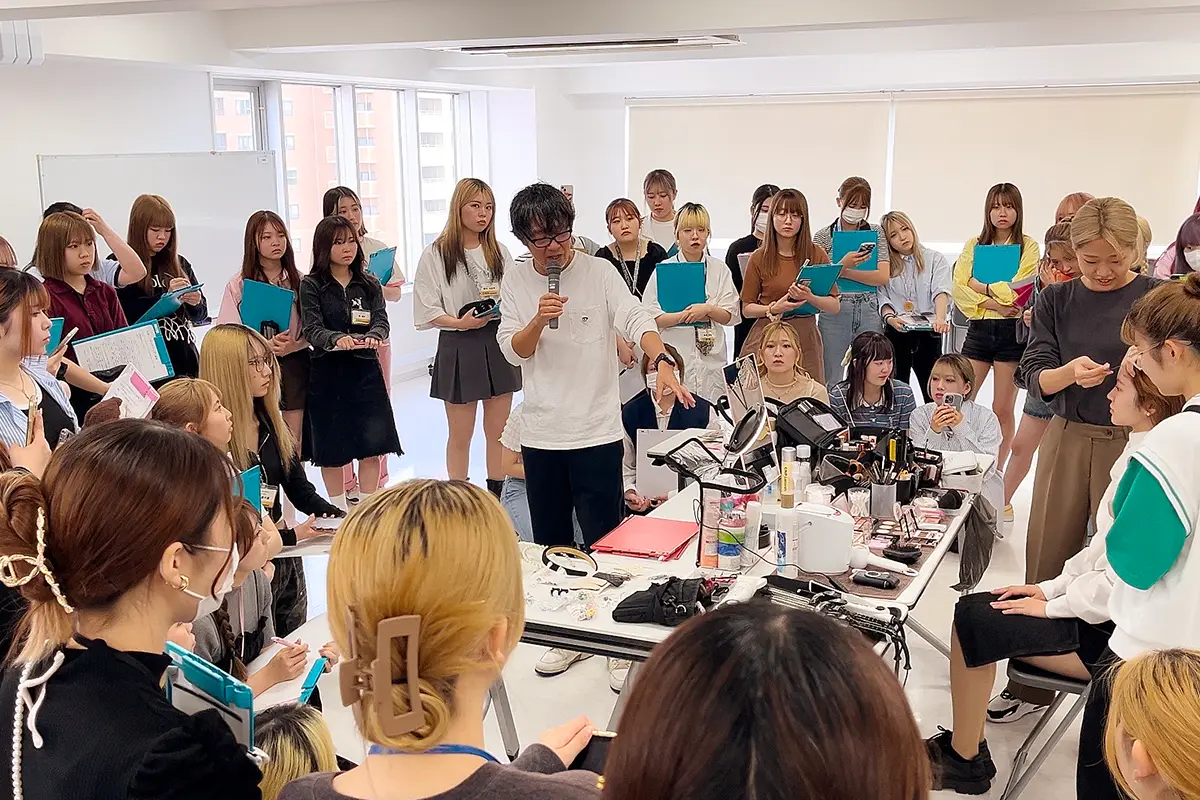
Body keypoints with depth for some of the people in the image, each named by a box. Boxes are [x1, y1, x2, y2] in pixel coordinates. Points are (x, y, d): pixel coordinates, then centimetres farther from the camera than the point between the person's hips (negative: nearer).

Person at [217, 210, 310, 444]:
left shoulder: (299, 281, 5)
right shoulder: (239, 284, -1)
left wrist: (294, 346, -15)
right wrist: (266, 345, -19)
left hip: (295, 366, 2)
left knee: (294, 443, 6)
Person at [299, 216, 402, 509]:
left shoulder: (369, 284, 9)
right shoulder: (311, 286, -1)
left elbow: (382, 321, -3)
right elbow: (312, 329, -11)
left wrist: (372, 337, -26)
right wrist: (337, 339, -32)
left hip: (365, 370, 2)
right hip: (327, 373, -2)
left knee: (372, 445, 0)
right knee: (331, 447, 5)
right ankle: (338, 511, 21)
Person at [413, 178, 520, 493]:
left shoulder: (500, 252, 9)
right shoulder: (435, 255, -4)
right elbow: (427, 311, -9)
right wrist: (460, 322, -22)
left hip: (498, 343, 4)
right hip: (458, 348, -4)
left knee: (498, 431, 11)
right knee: (460, 436, 6)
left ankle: (498, 498, 23)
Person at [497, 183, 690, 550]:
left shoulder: (599, 271, -5)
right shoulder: (515, 280, 5)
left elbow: (636, 319, -20)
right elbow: (513, 352, 3)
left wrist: (663, 363, -39)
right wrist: (539, 320, -17)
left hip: (597, 432, -3)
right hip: (540, 433, 3)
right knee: (549, 545, 16)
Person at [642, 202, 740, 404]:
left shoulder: (719, 269, 10)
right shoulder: (664, 269, 3)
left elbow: (731, 316, 6)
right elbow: (650, 318, -5)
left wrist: (708, 309, -12)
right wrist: (686, 315, -15)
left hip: (712, 358, 2)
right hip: (674, 356, -2)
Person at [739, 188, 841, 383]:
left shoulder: (817, 255, 3)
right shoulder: (759, 258, 3)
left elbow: (835, 306, 1)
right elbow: (746, 309, 5)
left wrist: (809, 298, -17)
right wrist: (773, 309, -12)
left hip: (805, 338, 0)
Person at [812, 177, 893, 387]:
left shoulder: (876, 233, 9)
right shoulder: (823, 237, 5)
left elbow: (883, 277, -2)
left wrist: (842, 272, -11)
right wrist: (842, 264, -23)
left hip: (869, 313, 2)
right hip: (834, 313, -1)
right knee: (831, 379, 0)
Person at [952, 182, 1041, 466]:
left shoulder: (1028, 246, 3)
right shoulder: (974, 244, 11)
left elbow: (1017, 291, -11)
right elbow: (960, 288, -3)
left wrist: (981, 285, -7)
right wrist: (995, 303, -14)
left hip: (1011, 330, -2)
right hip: (978, 329, 3)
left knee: (1002, 410, 3)